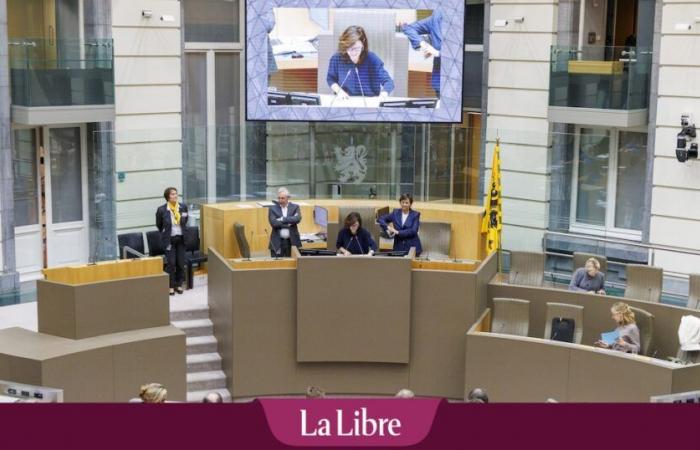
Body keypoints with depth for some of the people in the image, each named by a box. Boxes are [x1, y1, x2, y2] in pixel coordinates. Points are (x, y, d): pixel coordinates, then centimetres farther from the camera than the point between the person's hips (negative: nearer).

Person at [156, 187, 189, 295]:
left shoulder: (183, 207, -3)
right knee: (171, 263, -4)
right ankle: (171, 286, 8)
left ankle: (179, 284, 20)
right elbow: (159, 225, 5)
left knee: (181, 262, 7)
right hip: (169, 240, -3)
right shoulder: (162, 210, -12)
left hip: (181, 238, 3)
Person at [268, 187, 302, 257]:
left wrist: (282, 219, -14)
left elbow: (298, 219, -12)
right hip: (277, 243, 0)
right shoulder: (273, 209, 5)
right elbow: (273, 223, -10)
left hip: (292, 241, 1)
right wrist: (289, 222, -10)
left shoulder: (295, 207, 7)